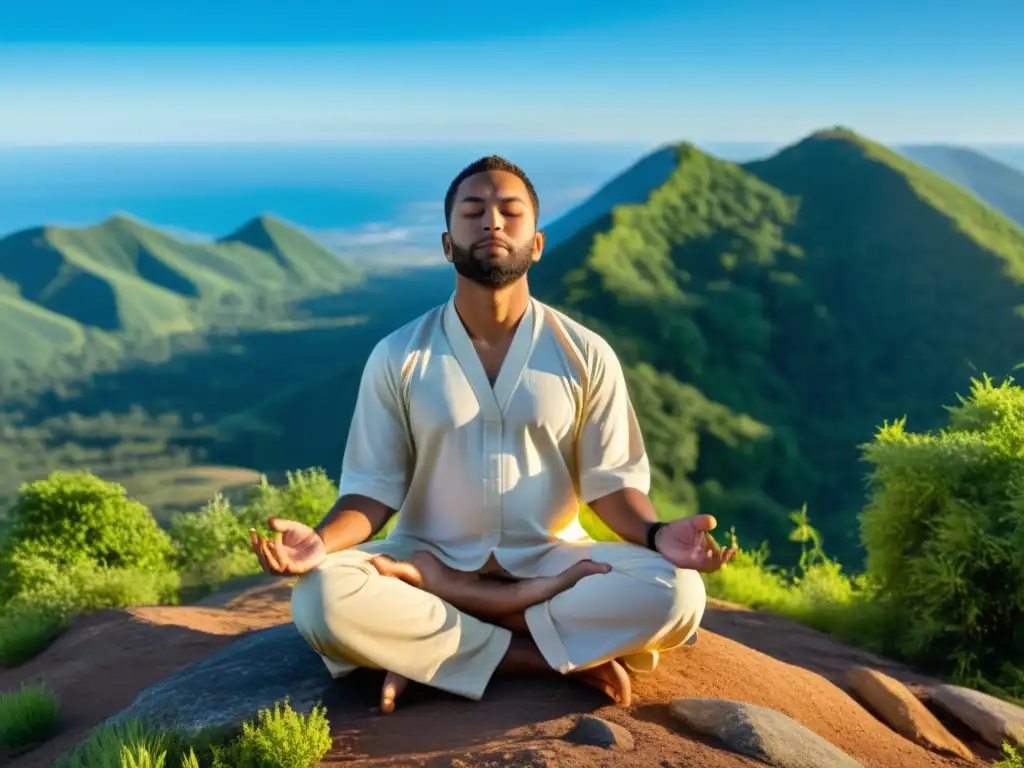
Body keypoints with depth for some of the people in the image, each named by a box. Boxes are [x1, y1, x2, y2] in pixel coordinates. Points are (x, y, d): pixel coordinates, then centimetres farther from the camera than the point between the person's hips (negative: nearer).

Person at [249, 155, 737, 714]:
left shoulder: (585, 354, -3)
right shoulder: (397, 358, -3)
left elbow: (609, 478, 1)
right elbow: (374, 487, -2)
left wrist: (656, 534, -20)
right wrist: (321, 540, -23)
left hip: (551, 562, 1)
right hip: (431, 558, 0)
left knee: (676, 595, -27)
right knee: (322, 600, -30)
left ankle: (424, 644, -19)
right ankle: (568, 655, -21)